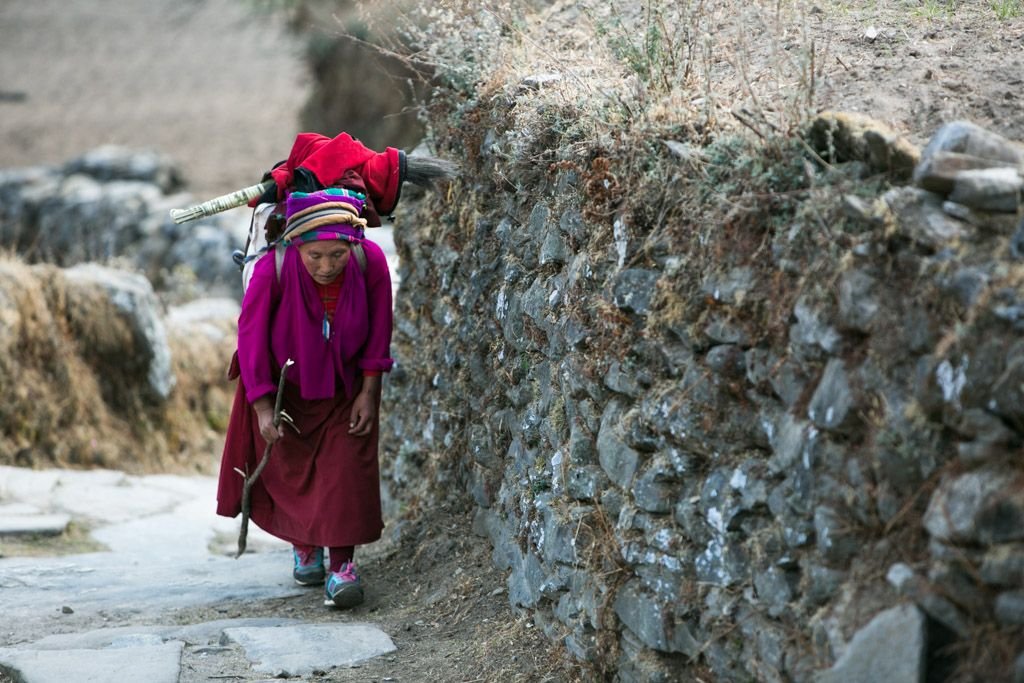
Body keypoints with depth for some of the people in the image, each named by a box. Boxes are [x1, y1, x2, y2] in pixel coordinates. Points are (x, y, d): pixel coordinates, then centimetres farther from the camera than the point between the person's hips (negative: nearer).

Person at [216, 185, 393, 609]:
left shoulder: (370, 262, -27)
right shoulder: (274, 270, -32)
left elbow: (378, 328, -10)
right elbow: (251, 336, -19)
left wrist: (369, 391, -9)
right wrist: (262, 406, -16)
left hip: (344, 387, 1)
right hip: (285, 384, 0)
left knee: (346, 467, -10)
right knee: (290, 468, 12)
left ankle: (342, 566, -7)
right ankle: (304, 547, 35)